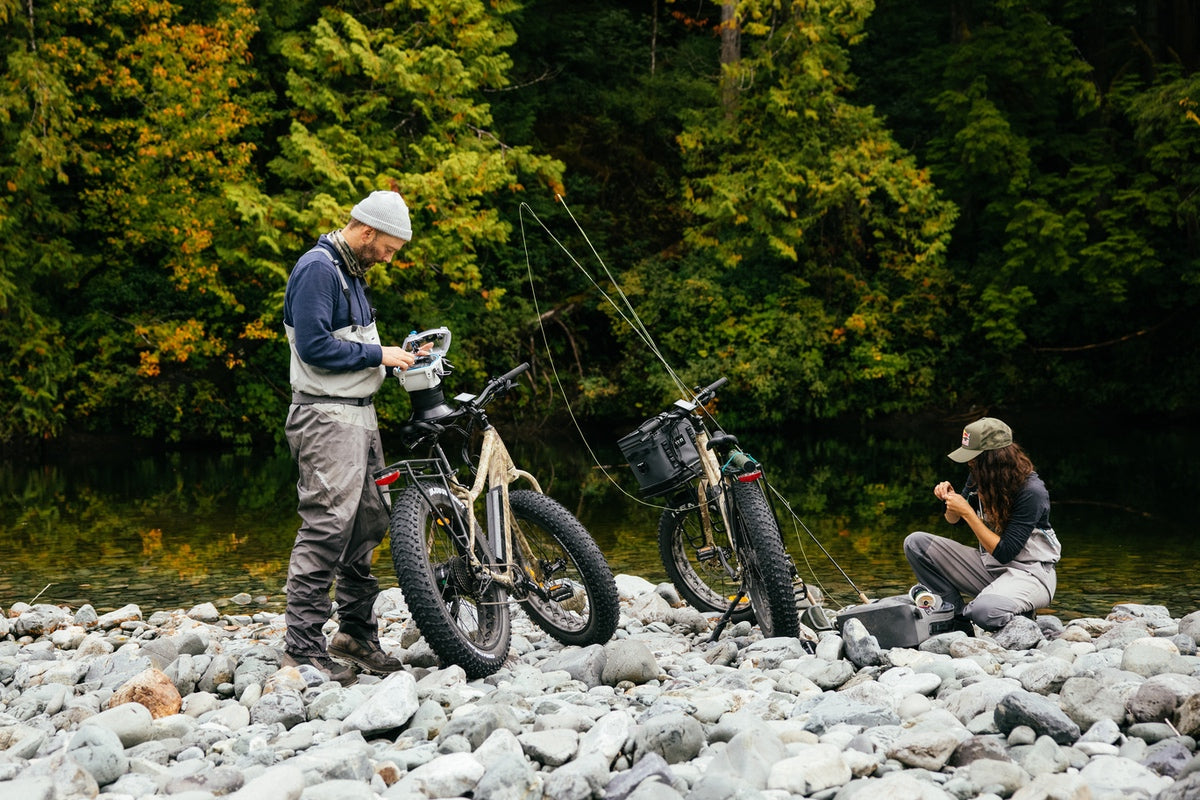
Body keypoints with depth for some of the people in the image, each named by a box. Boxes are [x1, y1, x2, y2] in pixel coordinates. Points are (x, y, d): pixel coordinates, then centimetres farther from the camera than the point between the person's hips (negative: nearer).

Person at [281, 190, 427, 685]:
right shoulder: (317, 269, -13)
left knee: (367, 523, 13)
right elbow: (314, 346, -21)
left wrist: (396, 353, 11)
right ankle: (301, 647, -11)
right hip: (327, 416, -10)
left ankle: (357, 632, 23)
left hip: (358, 414, 10)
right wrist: (378, 355, -15)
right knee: (327, 525, -13)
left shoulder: (351, 272, 18)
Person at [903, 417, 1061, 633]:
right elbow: (954, 520, 17)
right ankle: (958, 616, -5)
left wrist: (967, 512, -23)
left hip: (1029, 573, -7)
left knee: (985, 611, -39)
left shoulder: (1032, 492, -21)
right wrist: (950, 498, -7)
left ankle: (1018, 613, -1)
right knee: (915, 543, -5)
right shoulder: (979, 477, -1)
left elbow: (1005, 552, -24)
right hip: (990, 567, 7)